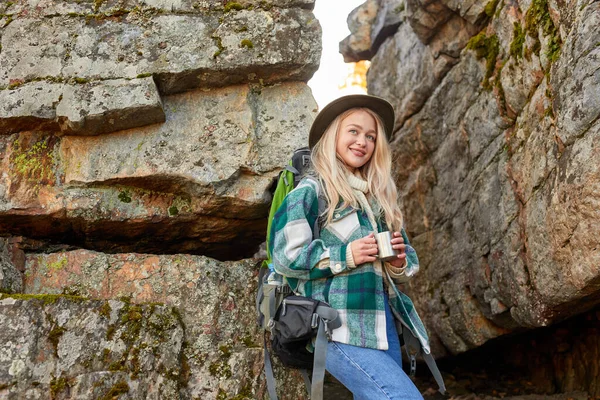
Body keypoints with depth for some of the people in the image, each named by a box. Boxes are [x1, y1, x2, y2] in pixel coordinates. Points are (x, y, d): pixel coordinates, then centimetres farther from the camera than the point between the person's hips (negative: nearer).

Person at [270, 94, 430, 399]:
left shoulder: (378, 197, 20)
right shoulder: (311, 191, -2)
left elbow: (408, 260, 23)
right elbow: (285, 257, -9)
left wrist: (399, 263, 0)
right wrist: (346, 255, -15)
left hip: (382, 323, 7)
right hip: (342, 330, -7)